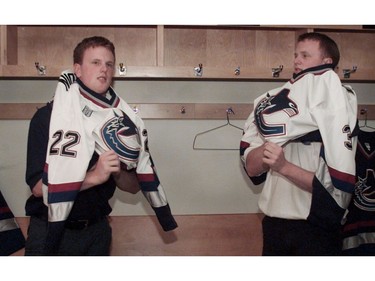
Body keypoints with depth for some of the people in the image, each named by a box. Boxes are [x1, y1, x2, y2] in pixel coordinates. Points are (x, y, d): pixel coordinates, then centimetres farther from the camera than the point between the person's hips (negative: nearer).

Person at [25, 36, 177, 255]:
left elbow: (134, 186, 3)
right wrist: (94, 176, -27)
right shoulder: (48, 116, -11)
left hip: (98, 230, 4)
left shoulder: (119, 119, 1)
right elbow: (38, 186, -18)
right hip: (50, 230, -4)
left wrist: (117, 172, -18)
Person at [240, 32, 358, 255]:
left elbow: (338, 185, -16)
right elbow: (251, 168, -1)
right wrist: (271, 143, -17)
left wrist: (284, 167, -24)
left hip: (316, 228, -4)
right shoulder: (278, 107, 5)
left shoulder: (338, 104, -8)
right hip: (274, 222, 4)